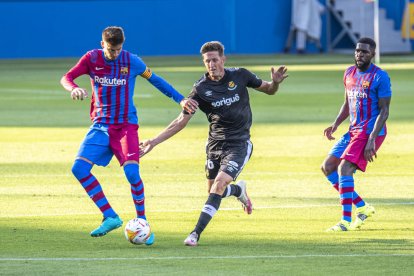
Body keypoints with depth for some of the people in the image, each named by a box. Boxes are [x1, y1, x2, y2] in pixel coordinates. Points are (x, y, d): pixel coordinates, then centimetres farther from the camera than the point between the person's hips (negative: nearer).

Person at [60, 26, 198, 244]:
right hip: (101, 126, 2)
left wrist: (180, 100, 11)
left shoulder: (132, 62, -3)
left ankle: (142, 222, -3)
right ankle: (110, 217, -7)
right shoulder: (92, 59, -1)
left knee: (131, 172, -21)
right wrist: (74, 89, -32)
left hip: (126, 125, -2)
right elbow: (67, 77, -9)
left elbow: (155, 80, 12)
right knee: (79, 168, -14)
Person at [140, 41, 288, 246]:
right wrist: (154, 142, -12)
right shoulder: (200, 89, -7)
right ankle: (239, 190, 44)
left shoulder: (240, 76, -6)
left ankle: (196, 233, -19)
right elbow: (182, 121, -5)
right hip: (215, 143, 3)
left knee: (219, 185, -19)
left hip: (239, 144, -3)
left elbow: (268, 90, 8)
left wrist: (275, 82, -17)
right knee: (213, 191, 8)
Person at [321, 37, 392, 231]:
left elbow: (384, 111, -13)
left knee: (344, 168, -21)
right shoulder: (349, 73, 12)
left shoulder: (380, 77, -12)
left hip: (371, 132, -9)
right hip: (354, 131, 9)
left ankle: (346, 221, -19)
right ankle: (362, 207, 11)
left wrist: (371, 139, -22)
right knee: (327, 167, 4)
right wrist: (335, 125, 6)